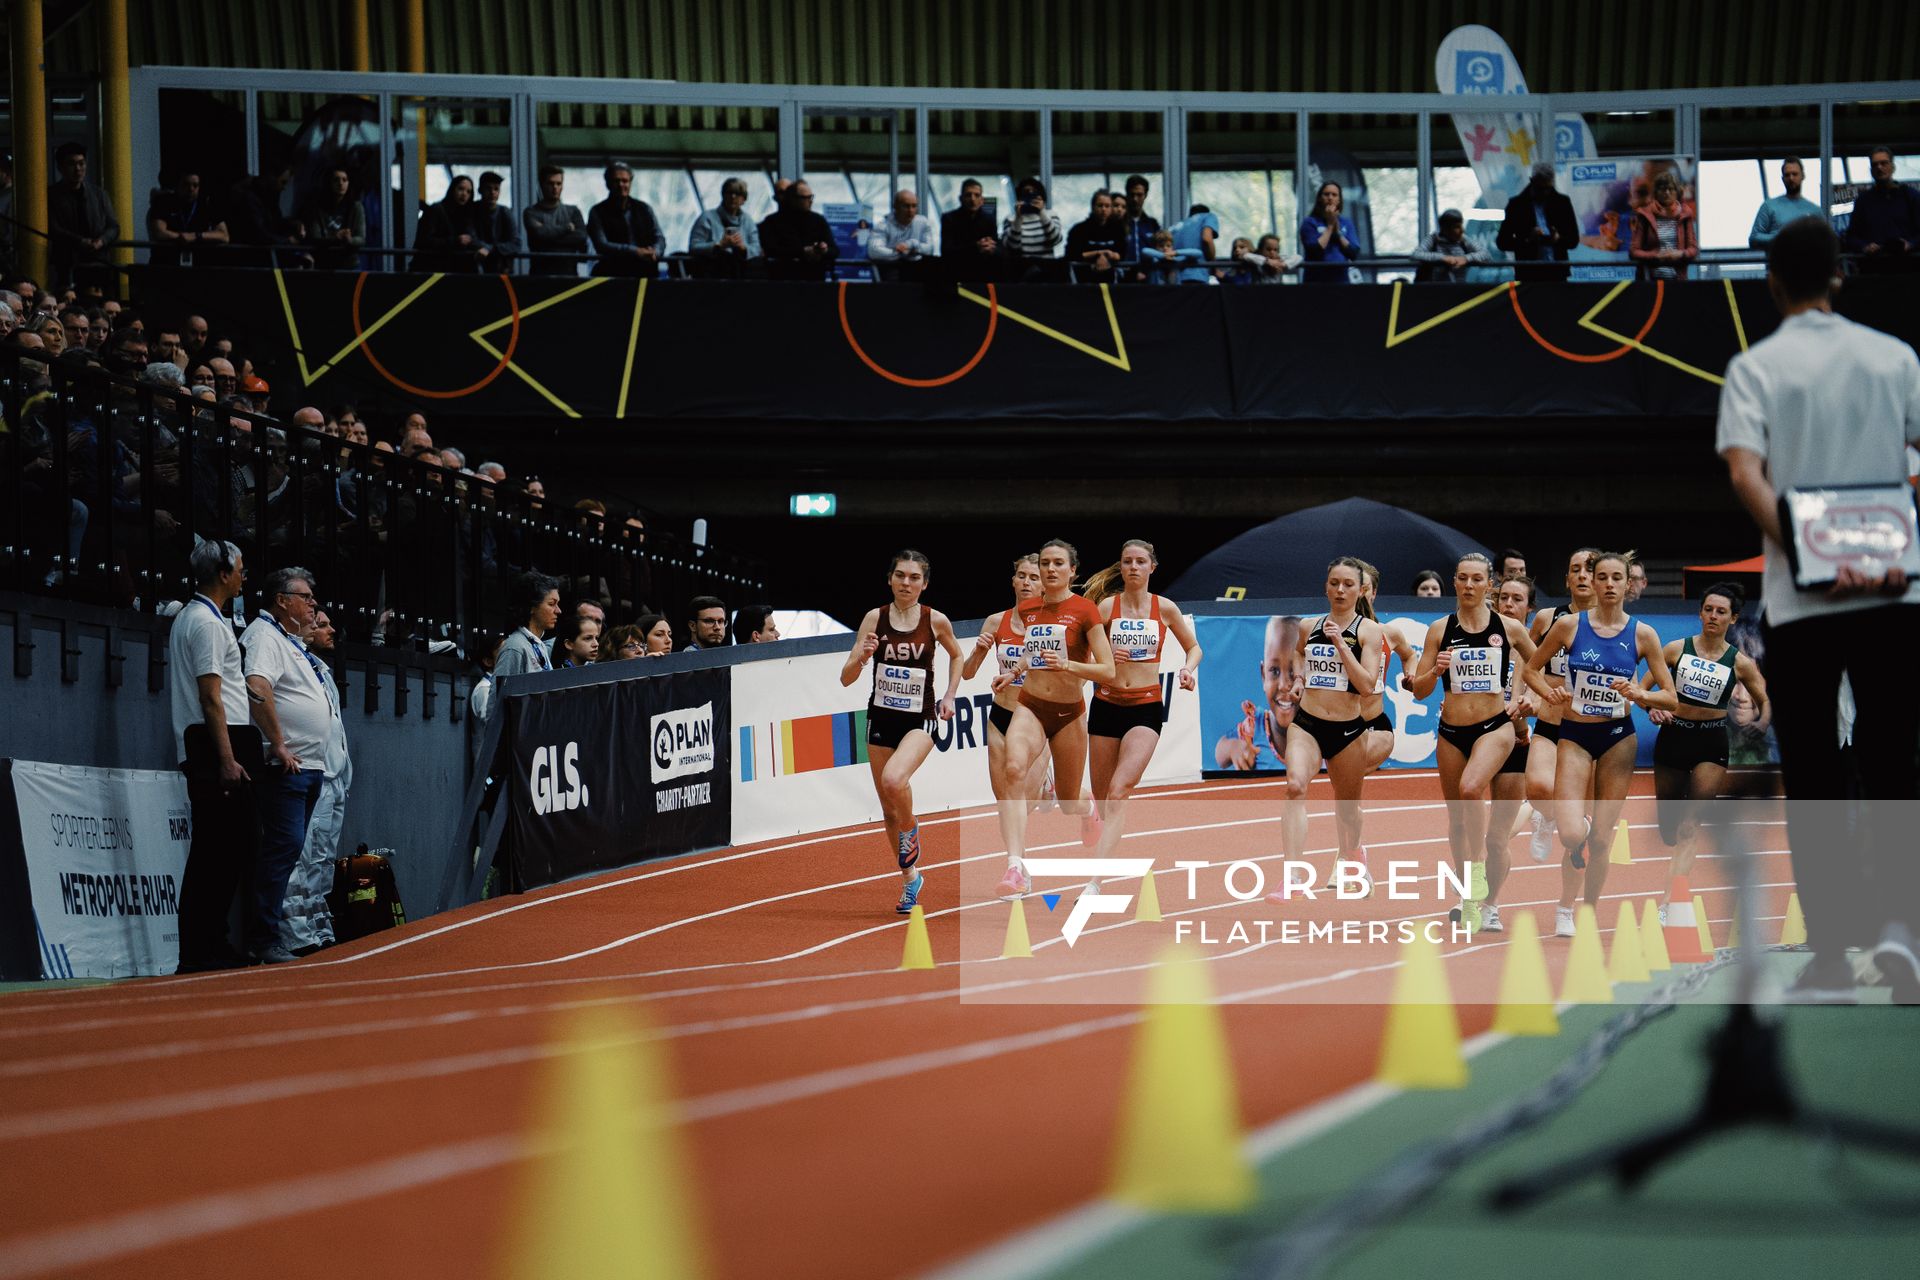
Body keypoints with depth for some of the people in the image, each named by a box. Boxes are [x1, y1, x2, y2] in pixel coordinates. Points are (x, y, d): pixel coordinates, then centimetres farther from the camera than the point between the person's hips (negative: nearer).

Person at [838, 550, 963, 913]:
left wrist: (950, 695, 7)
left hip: (919, 720, -3)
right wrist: (861, 656, -25)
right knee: (888, 806, 10)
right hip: (881, 718, 3)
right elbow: (846, 679, -5)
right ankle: (910, 877, 29)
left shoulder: (936, 621, -5)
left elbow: (956, 655, 18)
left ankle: (910, 830, 0)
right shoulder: (875, 618, -4)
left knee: (894, 779, -31)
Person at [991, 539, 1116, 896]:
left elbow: (1108, 672, -13)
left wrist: (1067, 665, -26)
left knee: (1068, 803, 10)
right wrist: (1015, 673, 12)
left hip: (1068, 712, -2)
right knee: (1013, 769, -29)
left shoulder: (1084, 610, -9)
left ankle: (1086, 810, 53)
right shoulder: (1026, 609, 5)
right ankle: (1017, 868, -37)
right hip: (1030, 706, 2)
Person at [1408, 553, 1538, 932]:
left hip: (1495, 727, -3)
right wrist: (1435, 671, -15)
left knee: (1472, 788, -29)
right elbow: (1418, 689, 4)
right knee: (1456, 817, 11)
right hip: (1451, 732, 3)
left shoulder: (1509, 628, 1)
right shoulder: (1440, 629, 4)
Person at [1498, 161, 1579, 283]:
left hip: (1557, 273, 1)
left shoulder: (1562, 202, 10)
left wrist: (1558, 239, -11)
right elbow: (1502, 241, 3)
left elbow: (1574, 239, 11)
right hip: (1528, 274, -1)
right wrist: (1527, 240, -15)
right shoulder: (1517, 204, 6)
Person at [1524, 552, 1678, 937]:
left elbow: (1670, 698, 1)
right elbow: (1531, 669, 8)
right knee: (1572, 835, -17)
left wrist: (1639, 694, -18)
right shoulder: (1570, 625, -3)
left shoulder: (1642, 634, -2)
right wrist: (1548, 692, -12)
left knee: (1601, 837, 3)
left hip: (1618, 736, 1)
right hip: (1574, 735, -1)